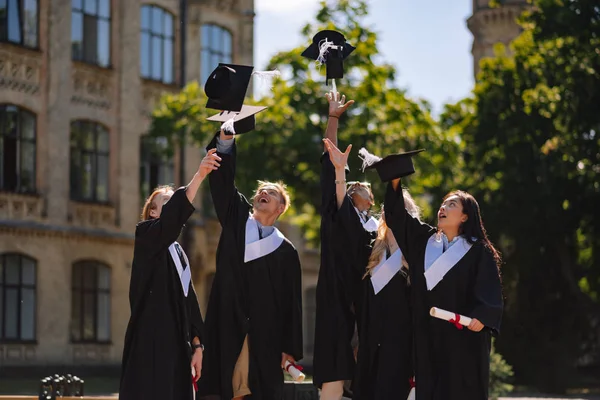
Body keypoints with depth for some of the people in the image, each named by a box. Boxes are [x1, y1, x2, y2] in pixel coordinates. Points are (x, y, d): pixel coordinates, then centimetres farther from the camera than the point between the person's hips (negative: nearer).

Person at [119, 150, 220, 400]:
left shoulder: (179, 253, 20)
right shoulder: (146, 237, -2)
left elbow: (189, 301, 17)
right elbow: (170, 218, -23)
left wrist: (196, 345, 8)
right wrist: (199, 176, -32)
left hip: (177, 345, 7)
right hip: (150, 344, -7)